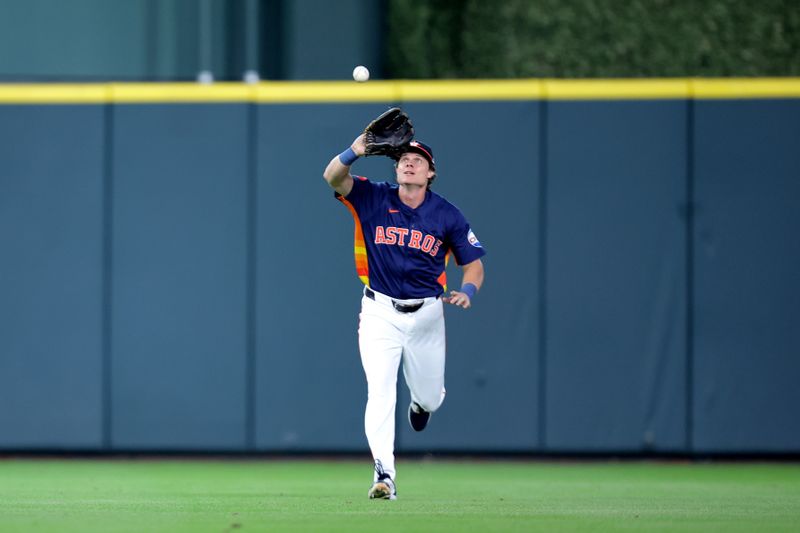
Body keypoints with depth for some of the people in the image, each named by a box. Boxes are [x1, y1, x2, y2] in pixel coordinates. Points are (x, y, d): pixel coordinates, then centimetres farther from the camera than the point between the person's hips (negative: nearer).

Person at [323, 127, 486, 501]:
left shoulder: (447, 216, -2)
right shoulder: (373, 198, -4)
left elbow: (473, 263, 5)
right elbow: (333, 177, -18)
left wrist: (466, 292, -17)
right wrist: (354, 153, -39)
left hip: (427, 313, 2)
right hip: (380, 312, -2)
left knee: (430, 397, 14)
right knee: (381, 392, -16)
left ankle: (422, 402, 54)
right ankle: (384, 476, -16)